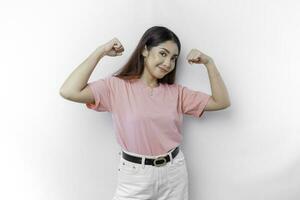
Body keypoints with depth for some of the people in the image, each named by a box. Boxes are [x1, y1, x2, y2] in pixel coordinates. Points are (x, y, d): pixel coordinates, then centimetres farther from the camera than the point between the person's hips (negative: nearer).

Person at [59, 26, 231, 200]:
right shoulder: (117, 86, -8)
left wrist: (208, 62, -5)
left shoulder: (176, 92, 3)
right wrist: (101, 52, -15)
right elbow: (69, 92, -20)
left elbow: (222, 102, 2)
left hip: (175, 172, 4)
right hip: (135, 175, -3)